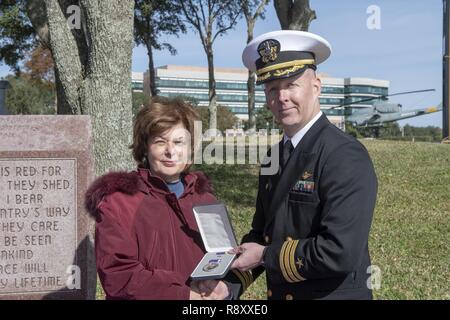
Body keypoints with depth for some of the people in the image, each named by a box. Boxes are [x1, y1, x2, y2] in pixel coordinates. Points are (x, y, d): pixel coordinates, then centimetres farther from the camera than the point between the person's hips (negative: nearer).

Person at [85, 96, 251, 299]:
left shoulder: (204, 197, 4)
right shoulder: (119, 200, -12)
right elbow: (118, 274, -20)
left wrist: (226, 287, -15)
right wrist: (187, 295, -22)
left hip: (209, 293, 5)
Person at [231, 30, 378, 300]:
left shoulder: (346, 156, -20)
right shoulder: (274, 156, 3)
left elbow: (341, 252, -28)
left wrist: (266, 256, -16)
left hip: (334, 294, -7)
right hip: (278, 292, 7)